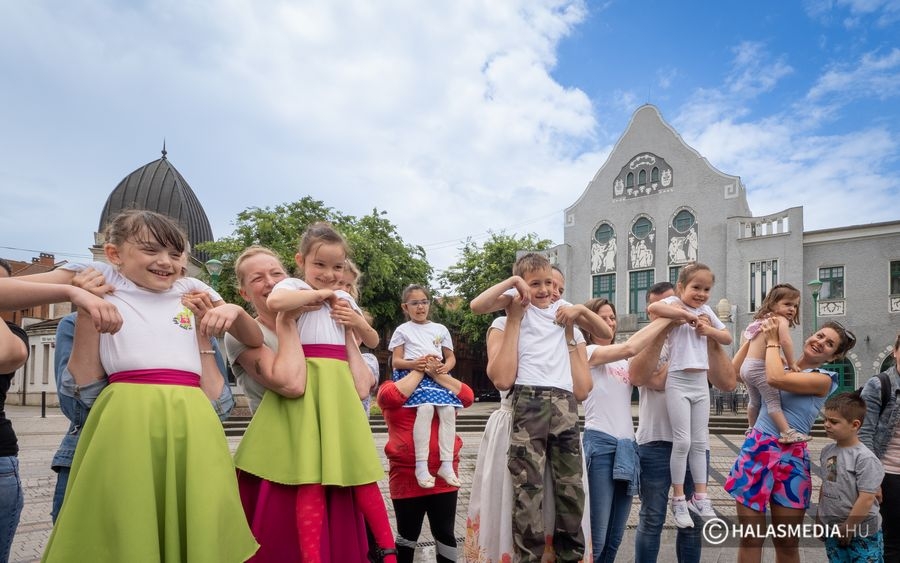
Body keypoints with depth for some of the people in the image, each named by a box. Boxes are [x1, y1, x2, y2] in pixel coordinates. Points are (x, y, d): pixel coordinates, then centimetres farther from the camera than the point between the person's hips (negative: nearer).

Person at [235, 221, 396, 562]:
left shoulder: (344, 298, 20)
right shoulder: (293, 287, 1)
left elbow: (365, 333, 31)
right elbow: (274, 302, -24)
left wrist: (354, 320, 9)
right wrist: (318, 293, -12)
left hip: (340, 386, 6)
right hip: (307, 388, -5)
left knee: (360, 470, 6)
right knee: (310, 476, -9)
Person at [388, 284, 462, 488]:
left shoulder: (440, 329, 21)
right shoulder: (403, 330, 12)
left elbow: (451, 357, 22)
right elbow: (396, 361, 5)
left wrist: (446, 366, -3)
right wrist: (413, 364, -16)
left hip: (437, 375, 4)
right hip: (411, 374, -3)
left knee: (448, 409, -23)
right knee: (426, 407, -32)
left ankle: (446, 465, -18)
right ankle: (421, 465, -29)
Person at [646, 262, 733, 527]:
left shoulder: (706, 310, 12)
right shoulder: (674, 303, -6)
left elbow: (728, 338, 18)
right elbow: (652, 308, -28)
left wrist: (710, 330, -2)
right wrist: (687, 315, -24)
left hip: (700, 383, 6)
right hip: (678, 382, -6)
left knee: (700, 443, 10)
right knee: (682, 441, -6)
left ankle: (700, 497, 19)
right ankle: (678, 500, 6)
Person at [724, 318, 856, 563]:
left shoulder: (823, 379, -3)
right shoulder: (781, 366, 11)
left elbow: (776, 379, -20)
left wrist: (772, 340, -7)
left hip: (790, 458, -3)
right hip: (755, 449, 3)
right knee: (751, 537, 5)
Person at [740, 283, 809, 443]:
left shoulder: (764, 320, 19)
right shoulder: (781, 320, -9)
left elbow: (746, 336, 27)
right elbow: (785, 341, -24)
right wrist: (791, 364, -15)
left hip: (747, 365, 9)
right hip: (759, 368, -9)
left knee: (755, 401, 23)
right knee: (773, 401, -13)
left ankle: (752, 429, 36)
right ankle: (787, 433, -18)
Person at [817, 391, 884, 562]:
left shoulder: (864, 458, -19)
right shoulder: (827, 451, 2)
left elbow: (867, 498, -20)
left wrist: (848, 527, -15)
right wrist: (819, 516, 15)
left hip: (862, 533, -6)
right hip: (832, 530, 6)